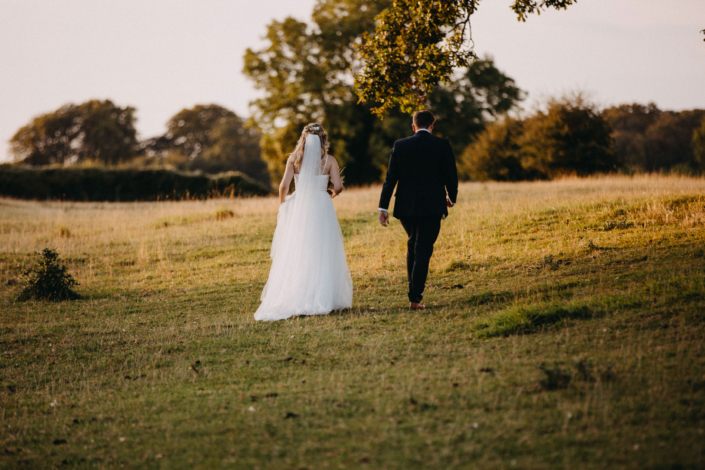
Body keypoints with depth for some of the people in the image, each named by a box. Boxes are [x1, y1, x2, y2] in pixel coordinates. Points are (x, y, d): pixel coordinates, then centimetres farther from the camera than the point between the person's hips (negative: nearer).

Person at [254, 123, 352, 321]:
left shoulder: (294, 159, 1)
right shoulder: (329, 161, -1)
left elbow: (284, 185, -6)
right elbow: (338, 187, -8)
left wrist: (282, 205, 10)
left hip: (298, 208, 1)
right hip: (321, 208, -1)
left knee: (294, 256, 5)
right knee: (322, 255, 4)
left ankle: (292, 299, 2)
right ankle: (322, 298, 1)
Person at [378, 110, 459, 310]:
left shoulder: (400, 145, 0)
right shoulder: (442, 146, -4)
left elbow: (390, 177, -2)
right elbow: (451, 175, 0)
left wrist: (383, 207, -2)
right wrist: (451, 197, 20)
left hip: (405, 207, 3)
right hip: (431, 207, -3)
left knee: (412, 243, 24)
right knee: (423, 250, 1)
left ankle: (414, 288, 27)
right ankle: (415, 297, -6)